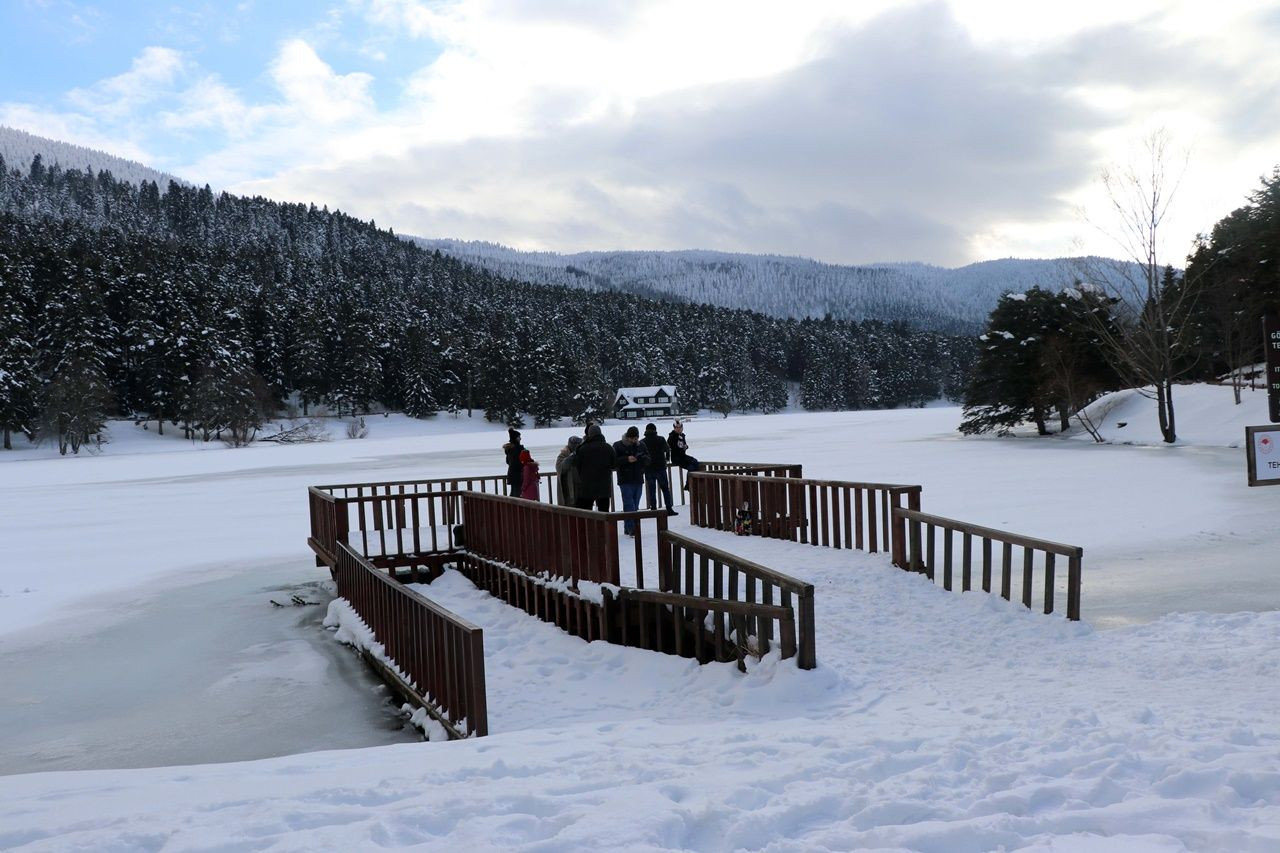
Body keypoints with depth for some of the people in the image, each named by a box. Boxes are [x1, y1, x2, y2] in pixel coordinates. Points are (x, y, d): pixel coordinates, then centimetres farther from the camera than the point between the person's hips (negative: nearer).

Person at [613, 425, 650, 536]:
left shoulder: (641, 446, 11)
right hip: (625, 481, -6)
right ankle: (631, 528, -15)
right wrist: (627, 459, -22)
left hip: (638, 480, 6)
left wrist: (643, 458, -10)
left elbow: (648, 460, 13)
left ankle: (627, 528, 18)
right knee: (629, 505, -13)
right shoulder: (618, 446, -4)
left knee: (635, 506, 9)